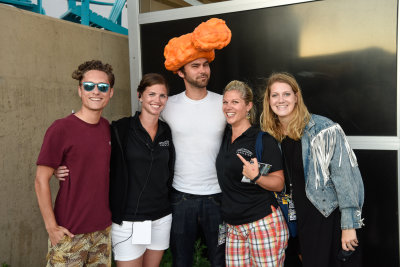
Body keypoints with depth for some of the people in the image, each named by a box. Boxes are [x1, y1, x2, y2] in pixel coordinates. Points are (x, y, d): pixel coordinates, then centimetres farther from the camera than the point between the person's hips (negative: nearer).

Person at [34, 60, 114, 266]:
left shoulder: (107, 128, 4)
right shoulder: (60, 129, -13)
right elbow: (41, 181, -11)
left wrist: (108, 215, 12)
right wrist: (51, 227, -13)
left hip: (104, 229, 5)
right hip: (70, 233, -5)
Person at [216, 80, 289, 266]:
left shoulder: (263, 139, -9)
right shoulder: (225, 136, 8)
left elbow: (279, 183, -9)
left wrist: (256, 177, -27)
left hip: (263, 223, -6)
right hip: (233, 227, 6)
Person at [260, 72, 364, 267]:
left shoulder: (322, 129, -16)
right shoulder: (272, 135, 2)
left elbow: (345, 176, -18)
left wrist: (349, 225, -19)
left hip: (333, 216, -5)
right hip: (304, 219, 5)